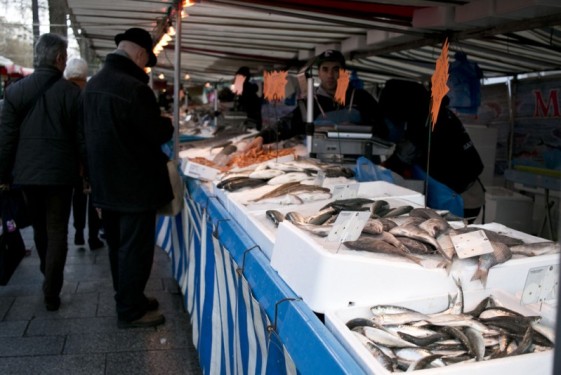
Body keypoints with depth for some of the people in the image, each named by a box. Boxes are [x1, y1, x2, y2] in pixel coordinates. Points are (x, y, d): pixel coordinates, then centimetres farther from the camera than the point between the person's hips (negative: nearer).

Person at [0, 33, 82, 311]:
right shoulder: (71, 91, -9)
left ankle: (49, 279, 40)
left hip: (27, 172, 4)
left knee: (39, 228, 21)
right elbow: (81, 136, -6)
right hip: (59, 172, -3)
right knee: (56, 231, 4)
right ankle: (51, 293, 4)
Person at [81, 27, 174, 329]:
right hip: (134, 183, -9)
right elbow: (159, 134, -15)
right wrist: (167, 122, 5)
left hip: (104, 180, 9)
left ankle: (128, 299, 32)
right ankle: (130, 311, 12)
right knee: (135, 247, 2)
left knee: (118, 244, 18)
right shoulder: (134, 88, -22)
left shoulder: (93, 84, 6)